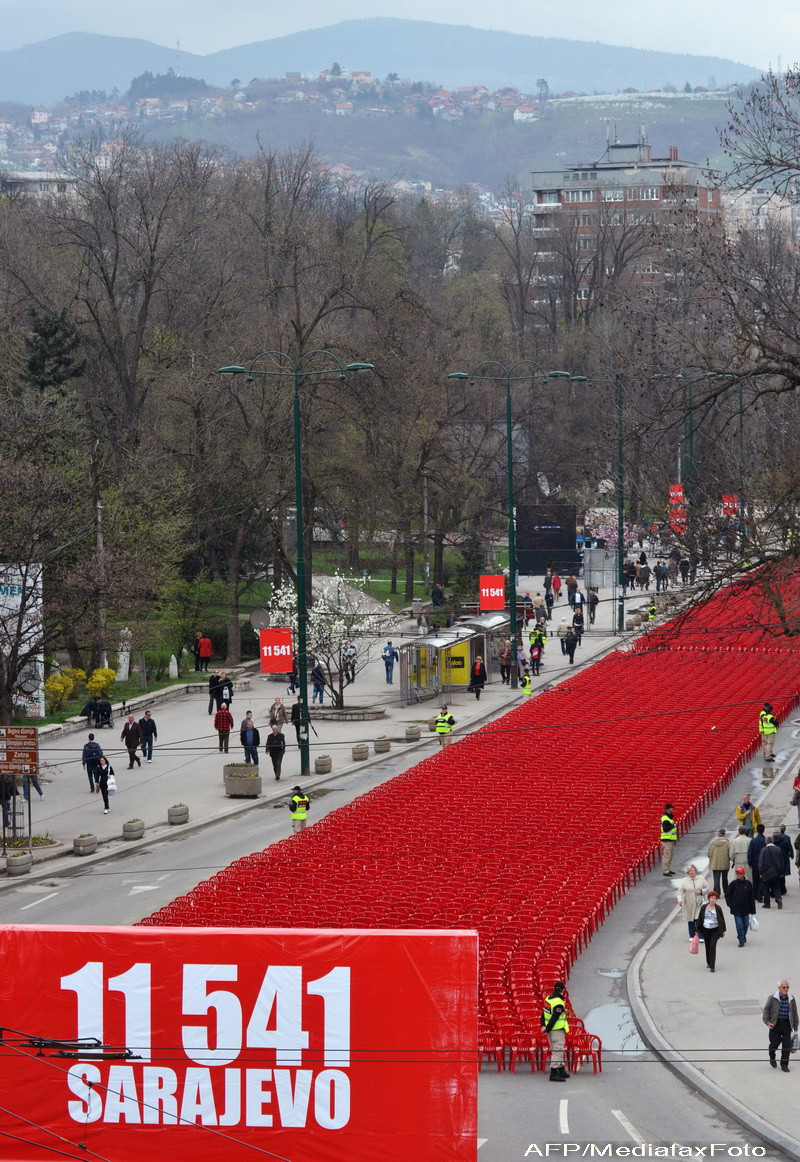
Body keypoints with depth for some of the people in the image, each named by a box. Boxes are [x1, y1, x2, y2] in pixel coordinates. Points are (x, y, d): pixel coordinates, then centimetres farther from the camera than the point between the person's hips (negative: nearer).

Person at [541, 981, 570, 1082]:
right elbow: (554, 1018, -21)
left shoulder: (548, 998, 9)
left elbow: (544, 1013, 11)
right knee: (557, 1050, -6)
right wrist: (547, 1028, -13)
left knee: (557, 1050, 18)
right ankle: (554, 1074, -9)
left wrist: (543, 1025, 8)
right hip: (558, 1029, -9)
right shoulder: (559, 1003, -19)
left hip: (551, 1029, 9)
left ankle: (561, 1071, 28)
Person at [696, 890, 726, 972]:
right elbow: (699, 919, 5)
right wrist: (697, 930, 5)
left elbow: (722, 919, 4)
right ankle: (708, 962, 31)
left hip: (715, 930, -2)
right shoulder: (704, 907, -1)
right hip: (706, 930, 2)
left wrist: (723, 930, 5)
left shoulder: (718, 908, -4)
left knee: (712, 946, -11)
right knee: (707, 946, 11)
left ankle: (712, 966, -11)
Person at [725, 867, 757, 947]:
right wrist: (730, 904, -3)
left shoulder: (748, 884, -2)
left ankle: (743, 937, 32)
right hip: (736, 910, -2)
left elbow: (752, 898, 4)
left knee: (746, 924, 11)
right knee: (739, 925, -6)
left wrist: (753, 911, 4)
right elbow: (727, 895, 6)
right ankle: (741, 940, 0)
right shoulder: (734, 884, -4)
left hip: (746, 910, 2)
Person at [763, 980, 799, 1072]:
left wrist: (795, 1028, 13)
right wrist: (767, 1022, -12)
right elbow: (766, 1010, 1)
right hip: (775, 1024, -2)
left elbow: (795, 1014, 13)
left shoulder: (791, 999, 7)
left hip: (787, 1024, 2)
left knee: (787, 1046, -2)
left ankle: (784, 1064, 8)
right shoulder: (772, 998, -2)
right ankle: (772, 1058, 29)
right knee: (774, 1044, -2)